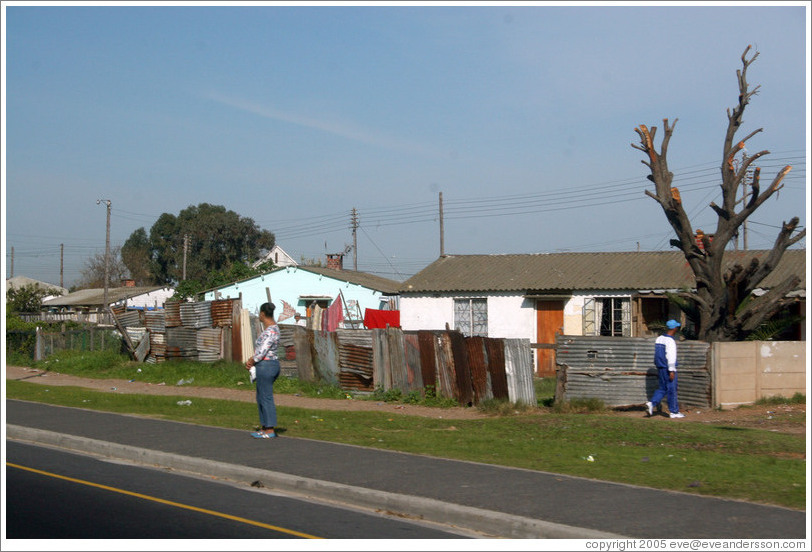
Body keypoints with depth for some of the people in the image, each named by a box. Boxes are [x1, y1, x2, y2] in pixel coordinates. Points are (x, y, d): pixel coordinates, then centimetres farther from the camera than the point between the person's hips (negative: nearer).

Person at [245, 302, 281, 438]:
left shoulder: (270, 331, -19)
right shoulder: (271, 327, 13)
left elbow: (262, 352, -21)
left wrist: (251, 362, -4)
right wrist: (251, 360, 6)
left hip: (266, 366, -10)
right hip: (271, 365, 10)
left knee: (266, 398, -4)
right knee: (261, 397, 16)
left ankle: (270, 431, 1)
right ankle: (265, 428, 22)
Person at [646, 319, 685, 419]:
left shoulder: (659, 339, 11)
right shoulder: (670, 340, -16)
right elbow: (671, 356, -21)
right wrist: (671, 371, -22)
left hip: (660, 368, 8)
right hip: (668, 368, -8)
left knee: (662, 388, 14)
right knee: (672, 389, 0)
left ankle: (651, 403, -2)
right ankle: (674, 412, 6)